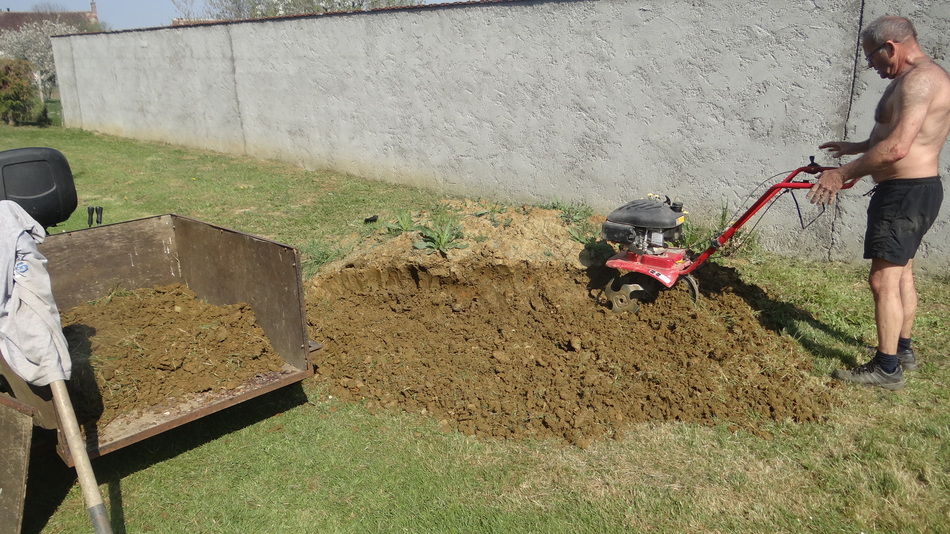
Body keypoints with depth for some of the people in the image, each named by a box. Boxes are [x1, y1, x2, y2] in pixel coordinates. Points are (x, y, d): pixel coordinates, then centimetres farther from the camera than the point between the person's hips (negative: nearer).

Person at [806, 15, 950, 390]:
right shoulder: (915, 79, 15)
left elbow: (896, 148, -29)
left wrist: (842, 174, -24)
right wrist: (854, 148, 26)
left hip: (905, 193, -11)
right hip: (913, 190, 11)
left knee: (883, 279, -9)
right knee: (901, 273, 20)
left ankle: (887, 369, -2)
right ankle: (902, 350, 33)